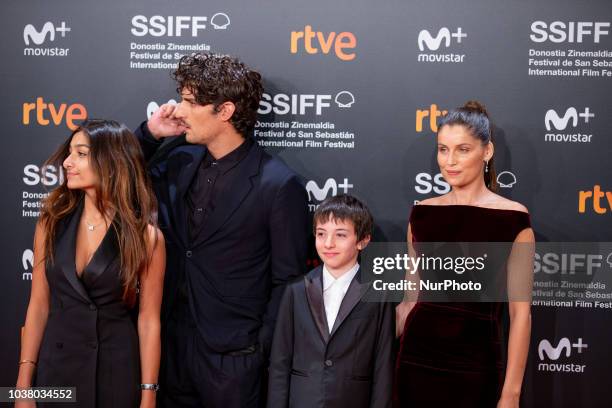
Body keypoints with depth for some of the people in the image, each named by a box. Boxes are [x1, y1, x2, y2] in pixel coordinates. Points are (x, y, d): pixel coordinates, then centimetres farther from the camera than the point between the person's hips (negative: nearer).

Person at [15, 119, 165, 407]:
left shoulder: (145, 236, -9)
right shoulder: (52, 221, -2)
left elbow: (149, 321, -8)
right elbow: (39, 304, 1)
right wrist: (23, 383, -1)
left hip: (117, 370, -2)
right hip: (56, 368, 2)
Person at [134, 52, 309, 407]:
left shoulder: (280, 185, -16)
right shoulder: (180, 159, 1)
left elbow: (288, 281, -10)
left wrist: (261, 350, -10)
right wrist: (150, 133, -1)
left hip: (233, 356, -5)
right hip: (173, 341, 6)